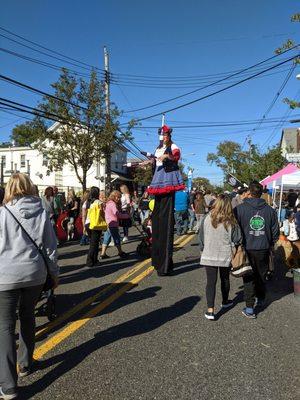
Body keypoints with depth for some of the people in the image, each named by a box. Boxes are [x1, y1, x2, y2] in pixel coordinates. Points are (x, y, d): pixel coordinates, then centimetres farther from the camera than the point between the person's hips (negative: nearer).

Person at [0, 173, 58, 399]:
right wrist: (54, 272, 13)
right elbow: (51, 246, 2)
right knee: (27, 316, 22)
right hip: (35, 274, 3)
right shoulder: (42, 213, -1)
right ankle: (25, 363, 36)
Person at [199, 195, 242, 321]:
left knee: (211, 282, 3)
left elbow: (201, 237, 0)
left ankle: (210, 310, -3)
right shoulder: (231, 222, -11)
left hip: (209, 256, -1)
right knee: (225, 279, 22)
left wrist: (202, 249, 16)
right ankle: (225, 301, 42)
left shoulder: (207, 219, -9)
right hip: (225, 256, 1)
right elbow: (237, 239, -3)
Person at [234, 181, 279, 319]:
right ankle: (261, 299, 41)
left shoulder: (240, 209, -12)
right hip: (264, 250, 3)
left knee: (248, 278, 7)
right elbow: (275, 232, 5)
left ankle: (249, 308, 9)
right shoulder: (269, 210, -1)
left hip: (247, 249, -3)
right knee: (261, 275, 21)